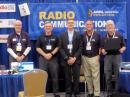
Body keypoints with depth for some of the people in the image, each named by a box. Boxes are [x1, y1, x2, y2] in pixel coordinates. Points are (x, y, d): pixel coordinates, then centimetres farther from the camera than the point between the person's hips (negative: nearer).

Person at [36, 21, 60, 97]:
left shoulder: (55, 37, 8)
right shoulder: (41, 37, 7)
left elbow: (57, 47, 5)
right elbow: (38, 48, 4)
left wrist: (51, 54, -10)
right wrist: (45, 55, -9)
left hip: (53, 58, 0)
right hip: (43, 58, 0)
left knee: (55, 76, 2)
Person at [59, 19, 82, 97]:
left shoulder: (78, 35, 5)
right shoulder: (62, 35, 8)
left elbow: (80, 48, 0)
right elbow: (61, 48, 3)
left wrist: (74, 58, -10)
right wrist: (67, 58, -8)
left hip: (76, 60, -1)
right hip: (66, 60, 1)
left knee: (76, 77, 1)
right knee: (68, 78, 4)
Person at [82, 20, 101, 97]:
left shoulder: (97, 35, 0)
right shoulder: (82, 35, 4)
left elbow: (100, 46, 5)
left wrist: (99, 55, -3)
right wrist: (81, 55, 3)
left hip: (94, 57, -2)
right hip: (85, 57, 3)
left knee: (95, 76, -3)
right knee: (87, 76, 8)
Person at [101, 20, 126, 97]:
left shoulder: (119, 35, 5)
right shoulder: (105, 38, 11)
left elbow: (124, 46, 5)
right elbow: (103, 48, 13)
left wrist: (122, 49, -16)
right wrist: (103, 51, -9)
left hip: (117, 56, -2)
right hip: (108, 57, 2)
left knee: (118, 75, 0)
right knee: (108, 76, 3)